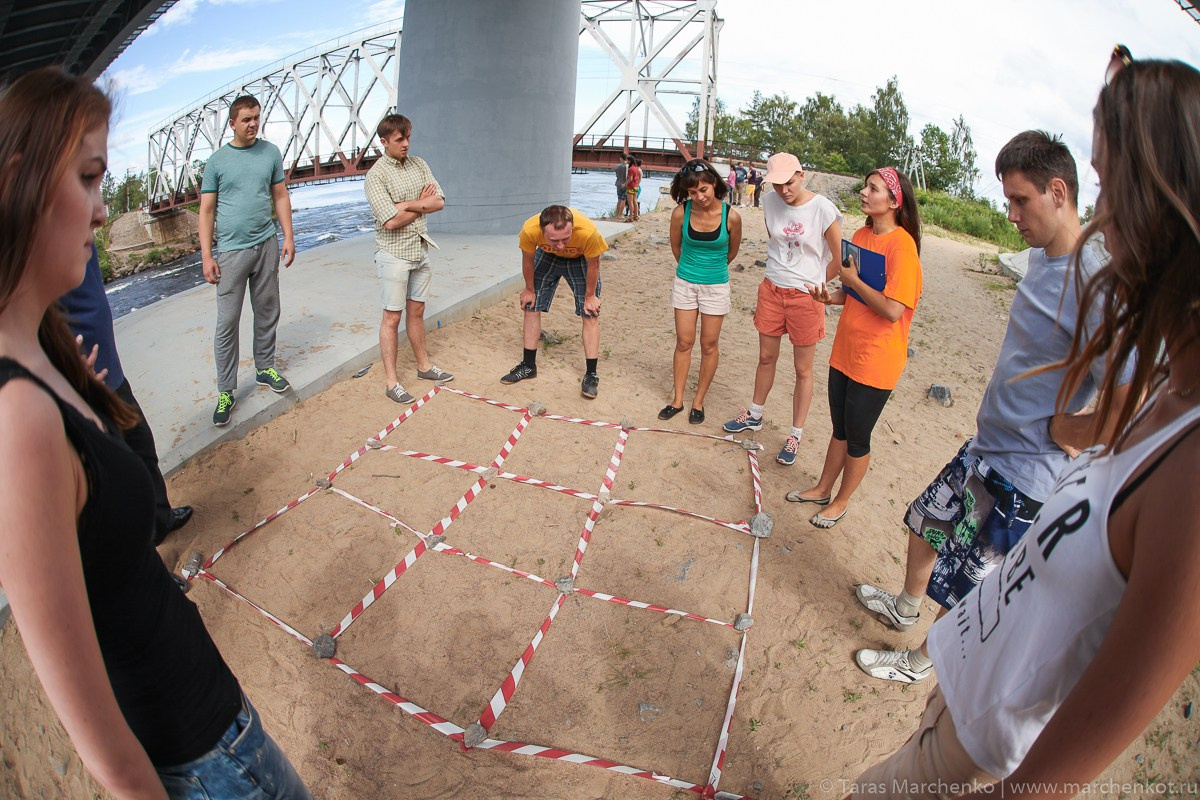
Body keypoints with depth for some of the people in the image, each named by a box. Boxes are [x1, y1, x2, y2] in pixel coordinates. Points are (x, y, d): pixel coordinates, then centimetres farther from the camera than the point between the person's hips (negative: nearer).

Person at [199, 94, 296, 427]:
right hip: (231, 250, -2)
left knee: (267, 312, 12)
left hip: (267, 246, 3)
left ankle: (264, 368, 30)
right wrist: (206, 256, -6)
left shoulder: (271, 152, 6)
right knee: (227, 322, -2)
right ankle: (226, 390, 5)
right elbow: (206, 210, 0)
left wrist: (288, 237, 4)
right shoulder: (217, 160, 0)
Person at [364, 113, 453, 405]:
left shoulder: (419, 164, 6)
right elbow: (392, 221, -21)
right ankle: (391, 381, 7)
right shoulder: (376, 176, -13)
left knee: (417, 311, 17)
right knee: (392, 317, 0)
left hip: (421, 249, 6)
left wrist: (407, 205, -16)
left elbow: (439, 202, -2)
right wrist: (422, 203, -8)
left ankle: (424, 365, 30)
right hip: (394, 253, -6)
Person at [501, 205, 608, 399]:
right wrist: (529, 290, -2)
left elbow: (593, 265, -22)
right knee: (531, 306, 3)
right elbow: (528, 259, -15)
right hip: (548, 256, 2)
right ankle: (528, 366, 18)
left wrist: (590, 296, -10)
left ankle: (591, 375, 0)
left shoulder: (588, 231, -43)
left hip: (580, 259, -2)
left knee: (590, 314, -7)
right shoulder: (530, 229, -38)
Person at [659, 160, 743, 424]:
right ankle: (677, 399, 20)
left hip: (716, 286, -1)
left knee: (709, 345, 7)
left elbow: (732, 252, 3)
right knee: (684, 342, 8)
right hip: (685, 283, 1)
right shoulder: (680, 213, -14)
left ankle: (699, 400, 22)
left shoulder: (731, 217, -16)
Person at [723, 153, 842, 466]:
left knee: (803, 369, 7)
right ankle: (754, 415, 37)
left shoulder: (823, 210, -15)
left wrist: (815, 284, 0)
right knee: (766, 358, 18)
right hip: (772, 289, 4)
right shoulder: (770, 203, -1)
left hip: (806, 296, -4)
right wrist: (780, 272, 12)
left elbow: (839, 259, -8)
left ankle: (795, 436, 17)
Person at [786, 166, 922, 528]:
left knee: (857, 437, 10)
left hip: (876, 359, -7)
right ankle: (823, 488, 38)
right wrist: (833, 296, -3)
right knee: (840, 428, 22)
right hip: (845, 349, 7)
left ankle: (841, 501, 29)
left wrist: (853, 280, -16)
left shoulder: (902, 245, -20)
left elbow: (893, 309, -26)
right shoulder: (862, 235, 5)